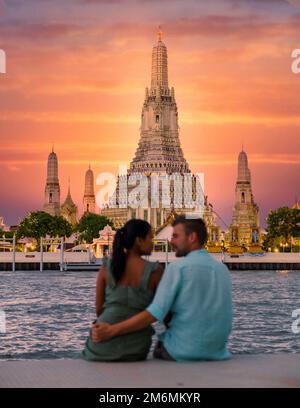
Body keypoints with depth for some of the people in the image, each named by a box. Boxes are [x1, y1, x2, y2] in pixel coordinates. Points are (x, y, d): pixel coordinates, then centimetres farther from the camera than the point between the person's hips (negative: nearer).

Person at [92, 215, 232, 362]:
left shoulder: (177, 267, -12)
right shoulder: (223, 269, 6)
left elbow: (154, 313, -18)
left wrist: (111, 330, -16)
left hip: (184, 351, -5)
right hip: (218, 352, 5)